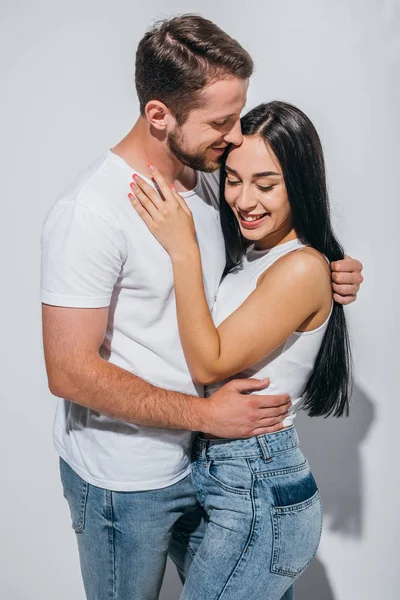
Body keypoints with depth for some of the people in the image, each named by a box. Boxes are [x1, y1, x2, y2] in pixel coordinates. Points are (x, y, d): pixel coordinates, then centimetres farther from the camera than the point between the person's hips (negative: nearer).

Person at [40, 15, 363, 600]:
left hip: (203, 459, 7)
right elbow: (71, 371, -24)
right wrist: (206, 414, -21)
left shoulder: (210, 179, 0)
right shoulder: (91, 212, -24)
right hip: (123, 483, -6)